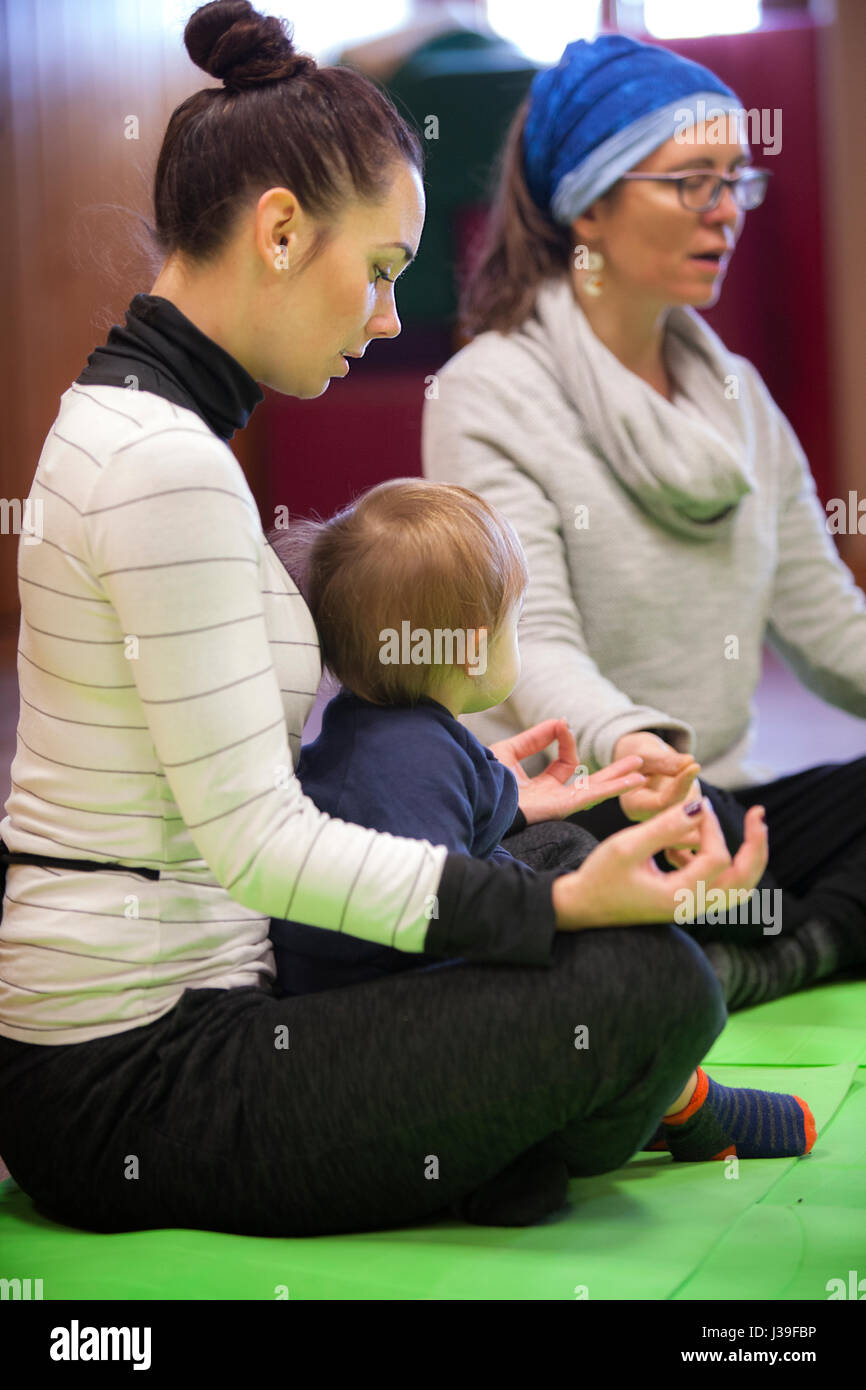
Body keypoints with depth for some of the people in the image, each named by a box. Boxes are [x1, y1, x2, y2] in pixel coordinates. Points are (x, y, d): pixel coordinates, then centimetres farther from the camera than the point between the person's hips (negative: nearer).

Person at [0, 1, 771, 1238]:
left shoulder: (121, 416, 12)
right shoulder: (165, 462, -21)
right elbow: (257, 843, -22)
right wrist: (561, 903, -24)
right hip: (131, 1100, -11)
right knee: (652, 984, -18)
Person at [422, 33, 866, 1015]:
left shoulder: (738, 396, 16)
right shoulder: (491, 394, -7)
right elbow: (530, 640, -19)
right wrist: (622, 744, -42)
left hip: (719, 804, 7)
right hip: (559, 816, -7)